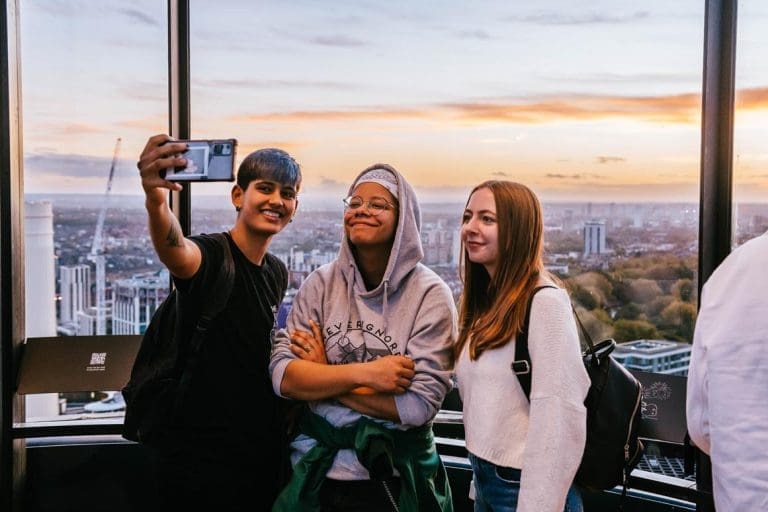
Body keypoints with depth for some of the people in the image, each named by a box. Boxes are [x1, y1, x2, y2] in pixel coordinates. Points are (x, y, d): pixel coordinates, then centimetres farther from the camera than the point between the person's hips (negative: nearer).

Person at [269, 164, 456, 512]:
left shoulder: (430, 294, -11)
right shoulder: (321, 283, -2)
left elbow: (419, 404, -18)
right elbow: (282, 375, -8)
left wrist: (320, 378, -13)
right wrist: (362, 373, -21)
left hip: (391, 482, -2)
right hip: (313, 473, 3)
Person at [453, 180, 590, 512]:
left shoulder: (545, 302, -17)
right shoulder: (486, 304, 8)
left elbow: (561, 417, -22)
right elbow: (480, 401, 10)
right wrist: (480, 479, 11)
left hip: (523, 485, -8)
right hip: (486, 481, 8)